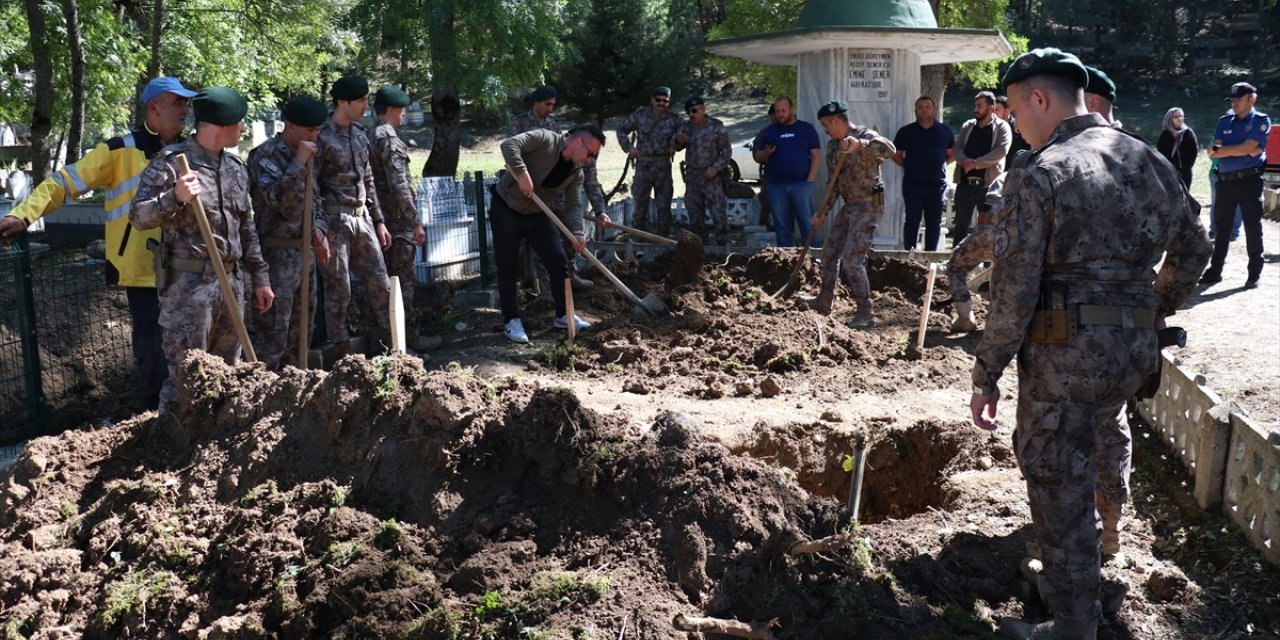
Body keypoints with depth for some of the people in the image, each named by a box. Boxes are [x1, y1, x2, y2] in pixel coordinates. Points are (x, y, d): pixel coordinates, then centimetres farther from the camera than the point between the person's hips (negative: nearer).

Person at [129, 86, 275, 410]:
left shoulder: (235, 167, 13)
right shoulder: (171, 162, -8)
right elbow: (138, 216, -11)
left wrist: (260, 277, 17)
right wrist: (174, 198, -28)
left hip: (230, 281, 7)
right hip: (188, 283, -7)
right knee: (185, 374, -6)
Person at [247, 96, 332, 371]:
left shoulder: (302, 156, 15)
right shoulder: (266, 155, -11)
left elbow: (314, 200, 24)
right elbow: (277, 198, -24)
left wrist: (319, 229, 6)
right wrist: (299, 163, -24)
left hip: (303, 252, 9)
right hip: (277, 254, -9)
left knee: (300, 328, 16)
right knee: (273, 332, -7)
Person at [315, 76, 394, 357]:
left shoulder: (360, 134, 11)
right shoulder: (322, 136, -11)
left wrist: (379, 221, 17)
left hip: (362, 219, 7)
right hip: (335, 221, -7)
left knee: (380, 284, 8)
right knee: (339, 291, 0)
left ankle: (389, 345, 18)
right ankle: (343, 353, 9)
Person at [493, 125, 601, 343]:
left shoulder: (576, 172, -1)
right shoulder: (544, 139, -20)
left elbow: (574, 204, -5)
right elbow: (509, 145, -31)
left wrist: (577, 232, -22)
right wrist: (522, 174, -41)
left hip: (538, 215, 6)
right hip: (506, 211, -6)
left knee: (557, 261, 2)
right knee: (508, 266, -1)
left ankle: (563, 315, 16)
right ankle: (511, 320, 10)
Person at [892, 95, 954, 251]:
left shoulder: (945, 131, 9)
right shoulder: (906, 132, 5)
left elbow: (952, 155, 15)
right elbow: (896, 155, 11)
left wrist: (939, 166, 3)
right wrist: (909, 167, 0)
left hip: (937, 185, 2)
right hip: (912, 184, -1)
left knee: (934, 223, 5)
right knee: (912, 221, 0)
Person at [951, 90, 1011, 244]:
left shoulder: (1002, 127, 0)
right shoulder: (967, 126, 14)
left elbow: (1001, 151, -13)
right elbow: (957, 148, 7)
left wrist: (975, 163, -17)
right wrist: (964, 161, -15)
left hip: (988, 183, -4)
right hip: (965, 182, 4)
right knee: (961, 224, 8)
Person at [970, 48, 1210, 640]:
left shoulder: (1038, 176, -13)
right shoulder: (1148, 160, 7)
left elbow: (1014, 292, -15)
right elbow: (1191, 250, 18)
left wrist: (986, 375, -8)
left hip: (1066, 351, -7)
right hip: (1136, 348, 7)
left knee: (1059, 480, 6)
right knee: (1066, 454, 26)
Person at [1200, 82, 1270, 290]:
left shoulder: (1261, 121, -1)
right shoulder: (1224, 121, 12)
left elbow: (1247, 147, -15)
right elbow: (1213, 152, 0)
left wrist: (1222, 150, -6)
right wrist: (1244, 150, -11)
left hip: (1250, 181, -5)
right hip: (1225, 181, 5)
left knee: (1253, 228, 0)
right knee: (1221, 227, 9)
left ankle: (1255, 273, 6)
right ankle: (1215, 271, 15)